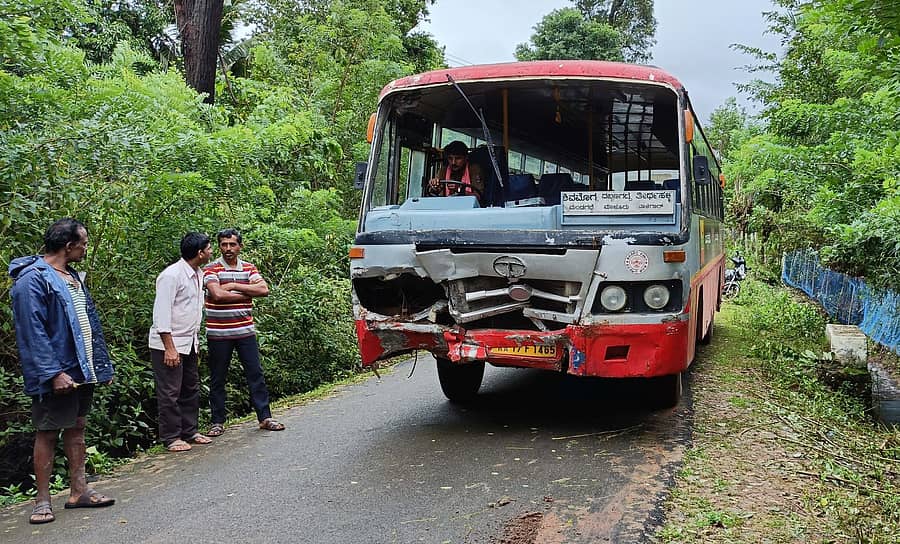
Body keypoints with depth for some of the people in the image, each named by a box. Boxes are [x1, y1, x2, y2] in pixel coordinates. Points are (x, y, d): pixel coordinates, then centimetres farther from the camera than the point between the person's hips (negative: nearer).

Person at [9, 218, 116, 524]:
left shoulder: (72, 276, 13)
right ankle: (42, 501, 12)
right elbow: (33, 332, -20)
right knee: (48, 433, 2)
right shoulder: (32, 279, -14)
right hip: (57, 373, -8)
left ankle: (79, 491, 22)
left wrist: (102, 365, 15)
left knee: (77, 426, 14)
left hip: (81, 369, 8)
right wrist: (52, 373, -24)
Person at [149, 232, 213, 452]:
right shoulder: (171, 275, -17)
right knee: (170, 393, -1)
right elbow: (161, 313, -20)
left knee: (191, 389, 14)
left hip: (189, 343, 9)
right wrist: (169, 348, -21)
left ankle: (189, 432, 24)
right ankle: (171, 438, 9)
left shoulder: (198, 275, 9)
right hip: (168, 345, -9)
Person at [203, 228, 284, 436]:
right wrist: (248, 293, -11)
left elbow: (264, 289, -8)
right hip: (218, 333, -3)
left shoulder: (249, 268, 8)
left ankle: (265, 417, 13)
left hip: (245, 331, 3)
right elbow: (217, 295, -20)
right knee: (218, 378, 6)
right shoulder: (211, 269, -4)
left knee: (256, 374, 5)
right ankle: (218, 422, 17)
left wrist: (233, 286, -12)